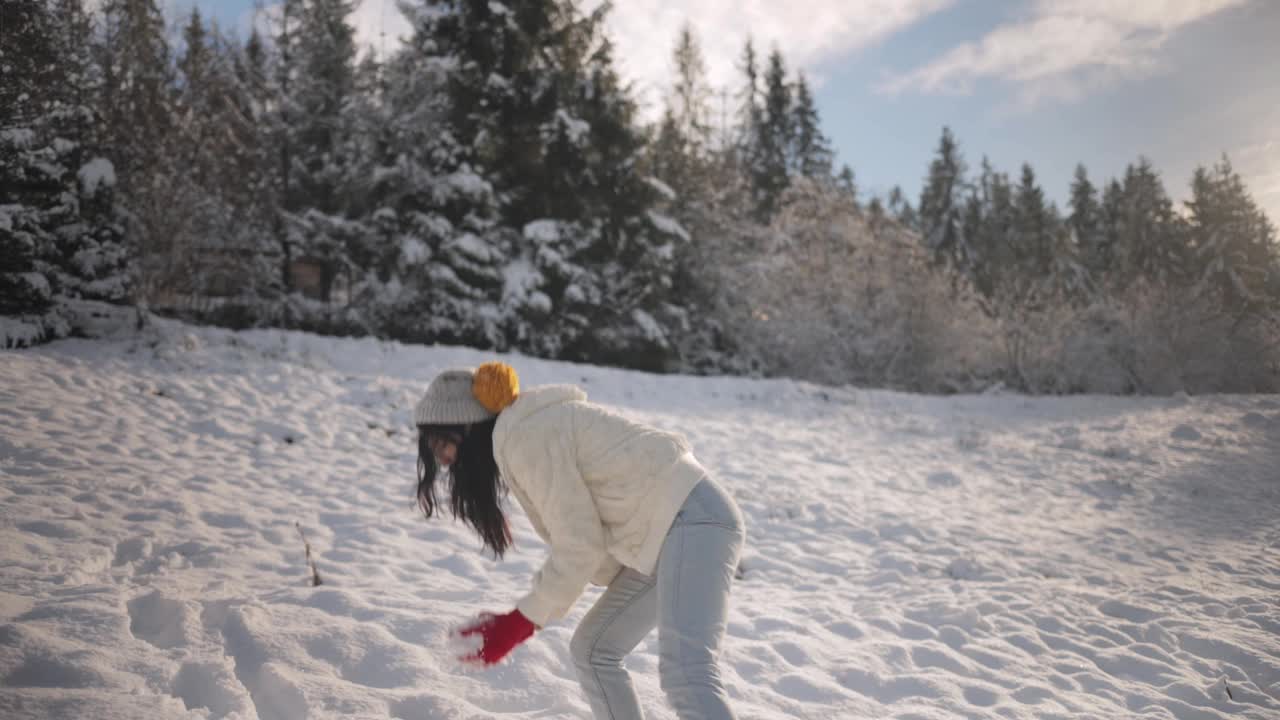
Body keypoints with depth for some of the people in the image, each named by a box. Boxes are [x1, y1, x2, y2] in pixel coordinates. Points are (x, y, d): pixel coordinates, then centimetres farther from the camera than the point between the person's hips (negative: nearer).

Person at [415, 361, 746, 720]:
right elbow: (577, 536, 17)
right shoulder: (532, 430, 17)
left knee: (686, 675, -24)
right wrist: (523, 617, 11)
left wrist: (519, 623, -4)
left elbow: (580, 545, -14)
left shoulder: (523, 438, -13)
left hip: (692, 518, -11)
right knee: (592, 650, 14)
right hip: (673, 528, 11)